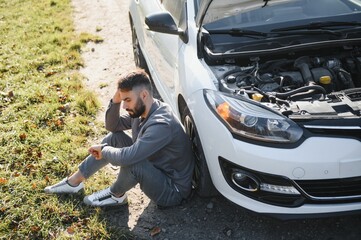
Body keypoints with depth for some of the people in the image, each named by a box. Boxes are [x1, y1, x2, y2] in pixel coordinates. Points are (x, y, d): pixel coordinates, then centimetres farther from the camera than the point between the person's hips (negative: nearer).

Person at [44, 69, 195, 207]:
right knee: (115, 137, 3)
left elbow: (127, 157, -38)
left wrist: (103, 150, -18)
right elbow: (112, 126, 7)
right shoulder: (141, 110, -4)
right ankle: (74, 182, 13)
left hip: (172, 190, -8)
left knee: (131, 161, -34)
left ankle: (116, 195, 0)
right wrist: (115, 101, -11)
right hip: (155, 170, 9)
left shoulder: (161, 124, -32)